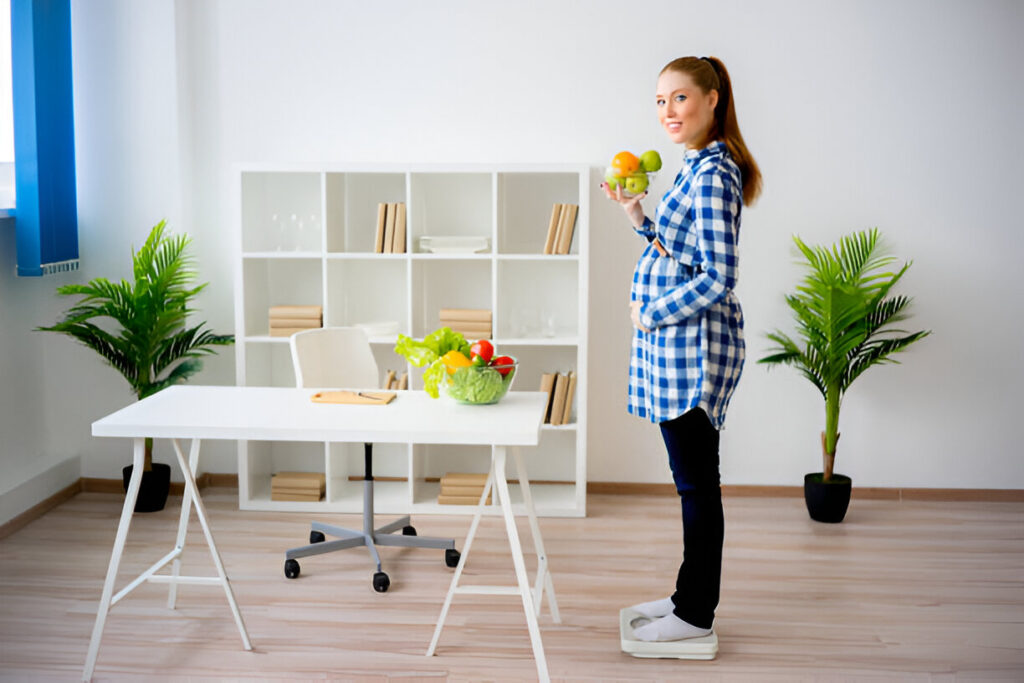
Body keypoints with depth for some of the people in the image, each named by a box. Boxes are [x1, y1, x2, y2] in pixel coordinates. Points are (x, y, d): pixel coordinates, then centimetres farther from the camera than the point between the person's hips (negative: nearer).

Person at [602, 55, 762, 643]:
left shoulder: (713, 175, -18)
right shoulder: (698, 166, 13)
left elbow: (718, 279, -23)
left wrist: (649, 314, -13)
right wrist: (638, 215, 9)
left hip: (694, 345, -10)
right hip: (675, 344, 10)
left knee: (697, 482, 1)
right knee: (693, 479, 17)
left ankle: (696, 615, 13)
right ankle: (691, 594, 30)